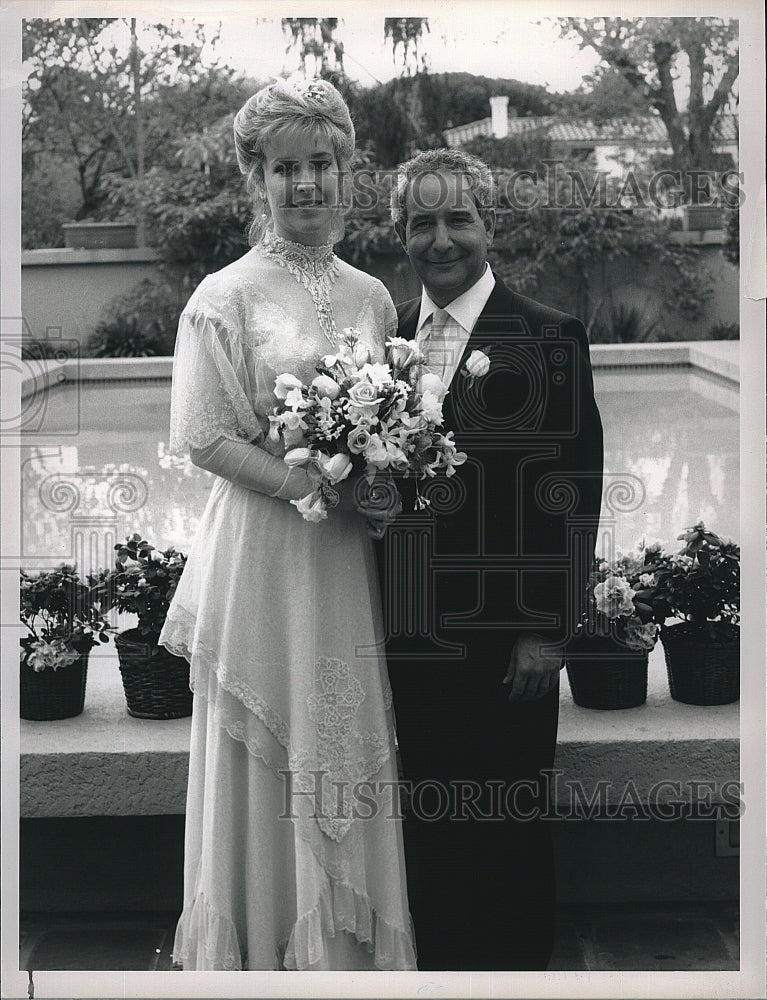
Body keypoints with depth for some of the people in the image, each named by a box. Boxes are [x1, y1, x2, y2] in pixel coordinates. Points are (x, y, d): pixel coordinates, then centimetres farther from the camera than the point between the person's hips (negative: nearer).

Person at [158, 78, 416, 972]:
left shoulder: (371, 296, 9)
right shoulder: (225, 296, -6)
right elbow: (204, 438, -11)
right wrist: (317, 487, -18)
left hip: (349, 561, 5)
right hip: (262, 554, -4)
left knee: (347, 755, 11)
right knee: (267, 767, 5)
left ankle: (346, 948, 26)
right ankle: (261, 949, 21)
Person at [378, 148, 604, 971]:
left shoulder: (547, 338, -8)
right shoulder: (388, 334, 9)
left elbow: (573, 492, -10)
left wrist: (547, 631, -13)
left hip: (501, 639, -5)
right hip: (409, 628, 5)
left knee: (506, 829, 7)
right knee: (428, 820, 15)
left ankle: (517, 964, 25)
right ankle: (438, 964, 30)